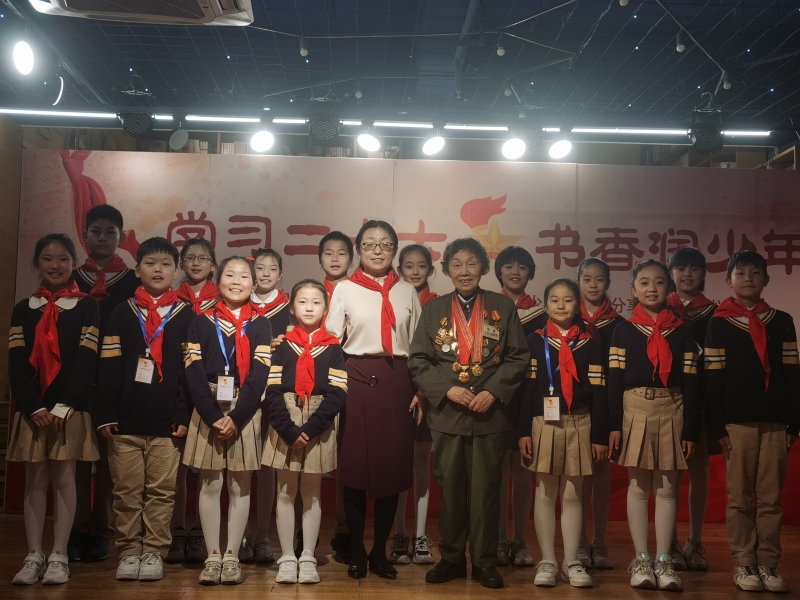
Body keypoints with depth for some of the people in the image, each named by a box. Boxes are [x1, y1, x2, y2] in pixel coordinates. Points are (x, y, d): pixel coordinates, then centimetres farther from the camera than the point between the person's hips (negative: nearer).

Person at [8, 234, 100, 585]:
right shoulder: (23, 309, 10)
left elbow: (86, 361, -6)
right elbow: (17, 364, 3)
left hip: (72, 407, -2)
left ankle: (59, 557, 6)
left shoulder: (87, 307, 2)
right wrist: (34, 407, -10)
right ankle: (34, 556, 11)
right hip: (32, 408, 2)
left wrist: (63, 406, -14)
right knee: (35, 481, 5)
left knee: (63, 479, 0)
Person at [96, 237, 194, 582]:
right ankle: (129, 552, 15)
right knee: (127, 491, 5)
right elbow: (108, 367, 5)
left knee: (161, 491, 2)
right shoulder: (122, 313, 9)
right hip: (125, 418, 1)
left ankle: (154, 552, 12)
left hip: (167, 420, -1)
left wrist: (184, 415, -5)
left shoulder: (186, 316, 7)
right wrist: (105, 414, -2)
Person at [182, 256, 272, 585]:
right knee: (210, 485, 3)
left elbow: (258, 377, -5)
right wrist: (214, 417, -14)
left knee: (239, 486, 4)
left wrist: (236, 418, -15)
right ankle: (213, 556, 12)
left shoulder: (261, 325, 3)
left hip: (245, 412, 0)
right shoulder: (201, 322, 4)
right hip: (208, 412, 0)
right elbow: (194, 375, -4)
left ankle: (232, 556, 12)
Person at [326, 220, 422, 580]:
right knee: (355, 466, 1)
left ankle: (380, 551, 17)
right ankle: (356, 551, 15)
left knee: (392, 466, 4)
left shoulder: (407, 292, 10)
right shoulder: (344, 289, 3)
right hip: (356, 381, -2)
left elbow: (417, 345, 12)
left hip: (396, 382, 2)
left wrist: (419, 390, 5)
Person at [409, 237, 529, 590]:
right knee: (450, 488, 8)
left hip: (491, 413, -1)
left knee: (485, 489, 3)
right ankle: (451, 558, 21)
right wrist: (447, 389, -10)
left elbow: (518, 358, 2)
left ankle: (485, 563, 14)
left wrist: (493, 392, -11)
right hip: (446, 413, 1)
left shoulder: (503, 308, 5)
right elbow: (418, 360, 3)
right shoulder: (433, 310, 8)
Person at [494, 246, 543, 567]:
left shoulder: (540, 312, 9)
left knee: (522, 470, 6)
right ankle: (501, 540, 12)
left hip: (528, 396, 1)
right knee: (499, 468, 2)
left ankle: (520, 541, 14)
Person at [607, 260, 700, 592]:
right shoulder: (623, 330, 3)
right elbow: (614, 380, -1)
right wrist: (614, 424, -8)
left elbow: (690, 383, 3)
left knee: (667, 488, 5)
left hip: (672, 413, 1)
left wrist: (691, 429, -2)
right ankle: (641, 559, 13)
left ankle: (663, 560, 13)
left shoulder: (682, 330, 5)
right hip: (635, 412, -1)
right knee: (638, 487, 5)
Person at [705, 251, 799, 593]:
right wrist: (718, 427, -7)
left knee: (771, 499, 5)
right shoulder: (720, 324, 2)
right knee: (739, 498, 3)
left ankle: (768, 565, 13)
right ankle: (743, 566, 11)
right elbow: (713, 379, -1)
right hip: (738, 422, -2)